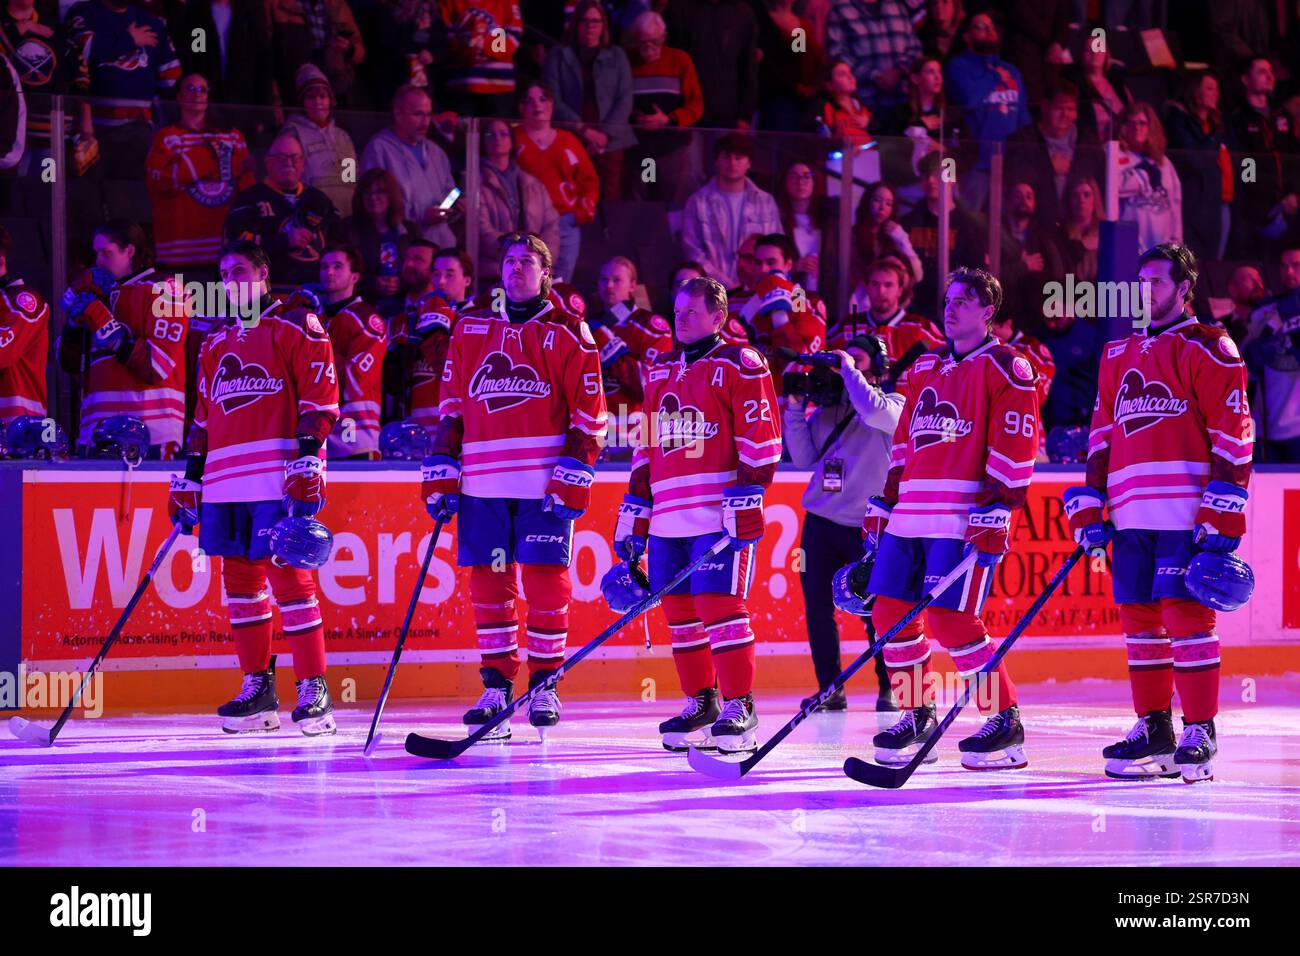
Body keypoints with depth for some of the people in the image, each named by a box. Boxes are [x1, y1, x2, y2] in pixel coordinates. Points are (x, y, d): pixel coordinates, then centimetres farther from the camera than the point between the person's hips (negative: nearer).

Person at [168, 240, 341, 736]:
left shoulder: (296, 327, 0)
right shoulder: (216, 344, 21)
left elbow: (320, 400, -7)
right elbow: (204, 419, 24)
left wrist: (308, 465, -16)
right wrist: (188, 482, 19)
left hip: (280, 479, -7)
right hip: (226, 483, 7)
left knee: (288, 577, -12)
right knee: (240, 579, 6)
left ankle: (314, 690, -10)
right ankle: (257, 688, 13)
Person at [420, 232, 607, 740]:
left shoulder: (567, 333, 3)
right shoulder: (470, 330, 14)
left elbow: (588, 413, -1)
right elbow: (451, 407, 15)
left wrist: (572, 477, -9)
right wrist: (440, 474, 8)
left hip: (545, 484, -3)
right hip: (482, 483, 3)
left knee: (545, 582, -3)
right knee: (488, 582, 3)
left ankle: (544, 684, 7)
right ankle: (496, 686, 10)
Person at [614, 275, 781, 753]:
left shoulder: (740, 365, -2)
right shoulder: (661, 371, 20)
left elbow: (760, 442, -9)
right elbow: (646, 448, 23)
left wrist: (746, 501, -17)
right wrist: (634, 515, 19)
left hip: (721, 515, -7)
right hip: (669, 517, 7)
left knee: (720, 606, -12)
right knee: (680, 612, 7)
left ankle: (739, 707, -7)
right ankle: (701, 704, 17)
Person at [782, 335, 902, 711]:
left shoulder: (894, 405, 2)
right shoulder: (826, 409, 12)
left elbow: (873, 412, -21)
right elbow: (805, 459, 8)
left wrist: (849, 371, -9)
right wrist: (795, 408, 1)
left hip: (866, 527, -4)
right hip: (819, 523, 4)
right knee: (817, 607, 1)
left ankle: (888, 689, 10)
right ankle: (829, 689, 11)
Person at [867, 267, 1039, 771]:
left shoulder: (1004, 367, -2)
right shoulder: (923, 369, 20)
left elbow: (1014, 447, -9)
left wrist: (998, 509, -17)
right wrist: (883, 507, 19)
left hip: (965, 519, -8)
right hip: (910, 515, 8)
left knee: (950, 619, -15)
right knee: (891, 611, 3)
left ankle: (1005, 722, -6)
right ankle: (918, 715, 17)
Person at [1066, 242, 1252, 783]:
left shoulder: (1208, 349, -2)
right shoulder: (1119, 355, 20)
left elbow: (1233, 433, -7)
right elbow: (1103, 436, 21)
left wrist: (1223, 511, -14)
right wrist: (1091, 508, 13)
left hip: (1188, 509, -7)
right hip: (1132, 512, 7)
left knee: (1185, 612, -10)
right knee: (1139, 615, 7)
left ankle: (1199, 732, -6)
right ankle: (1155, 728, 15)